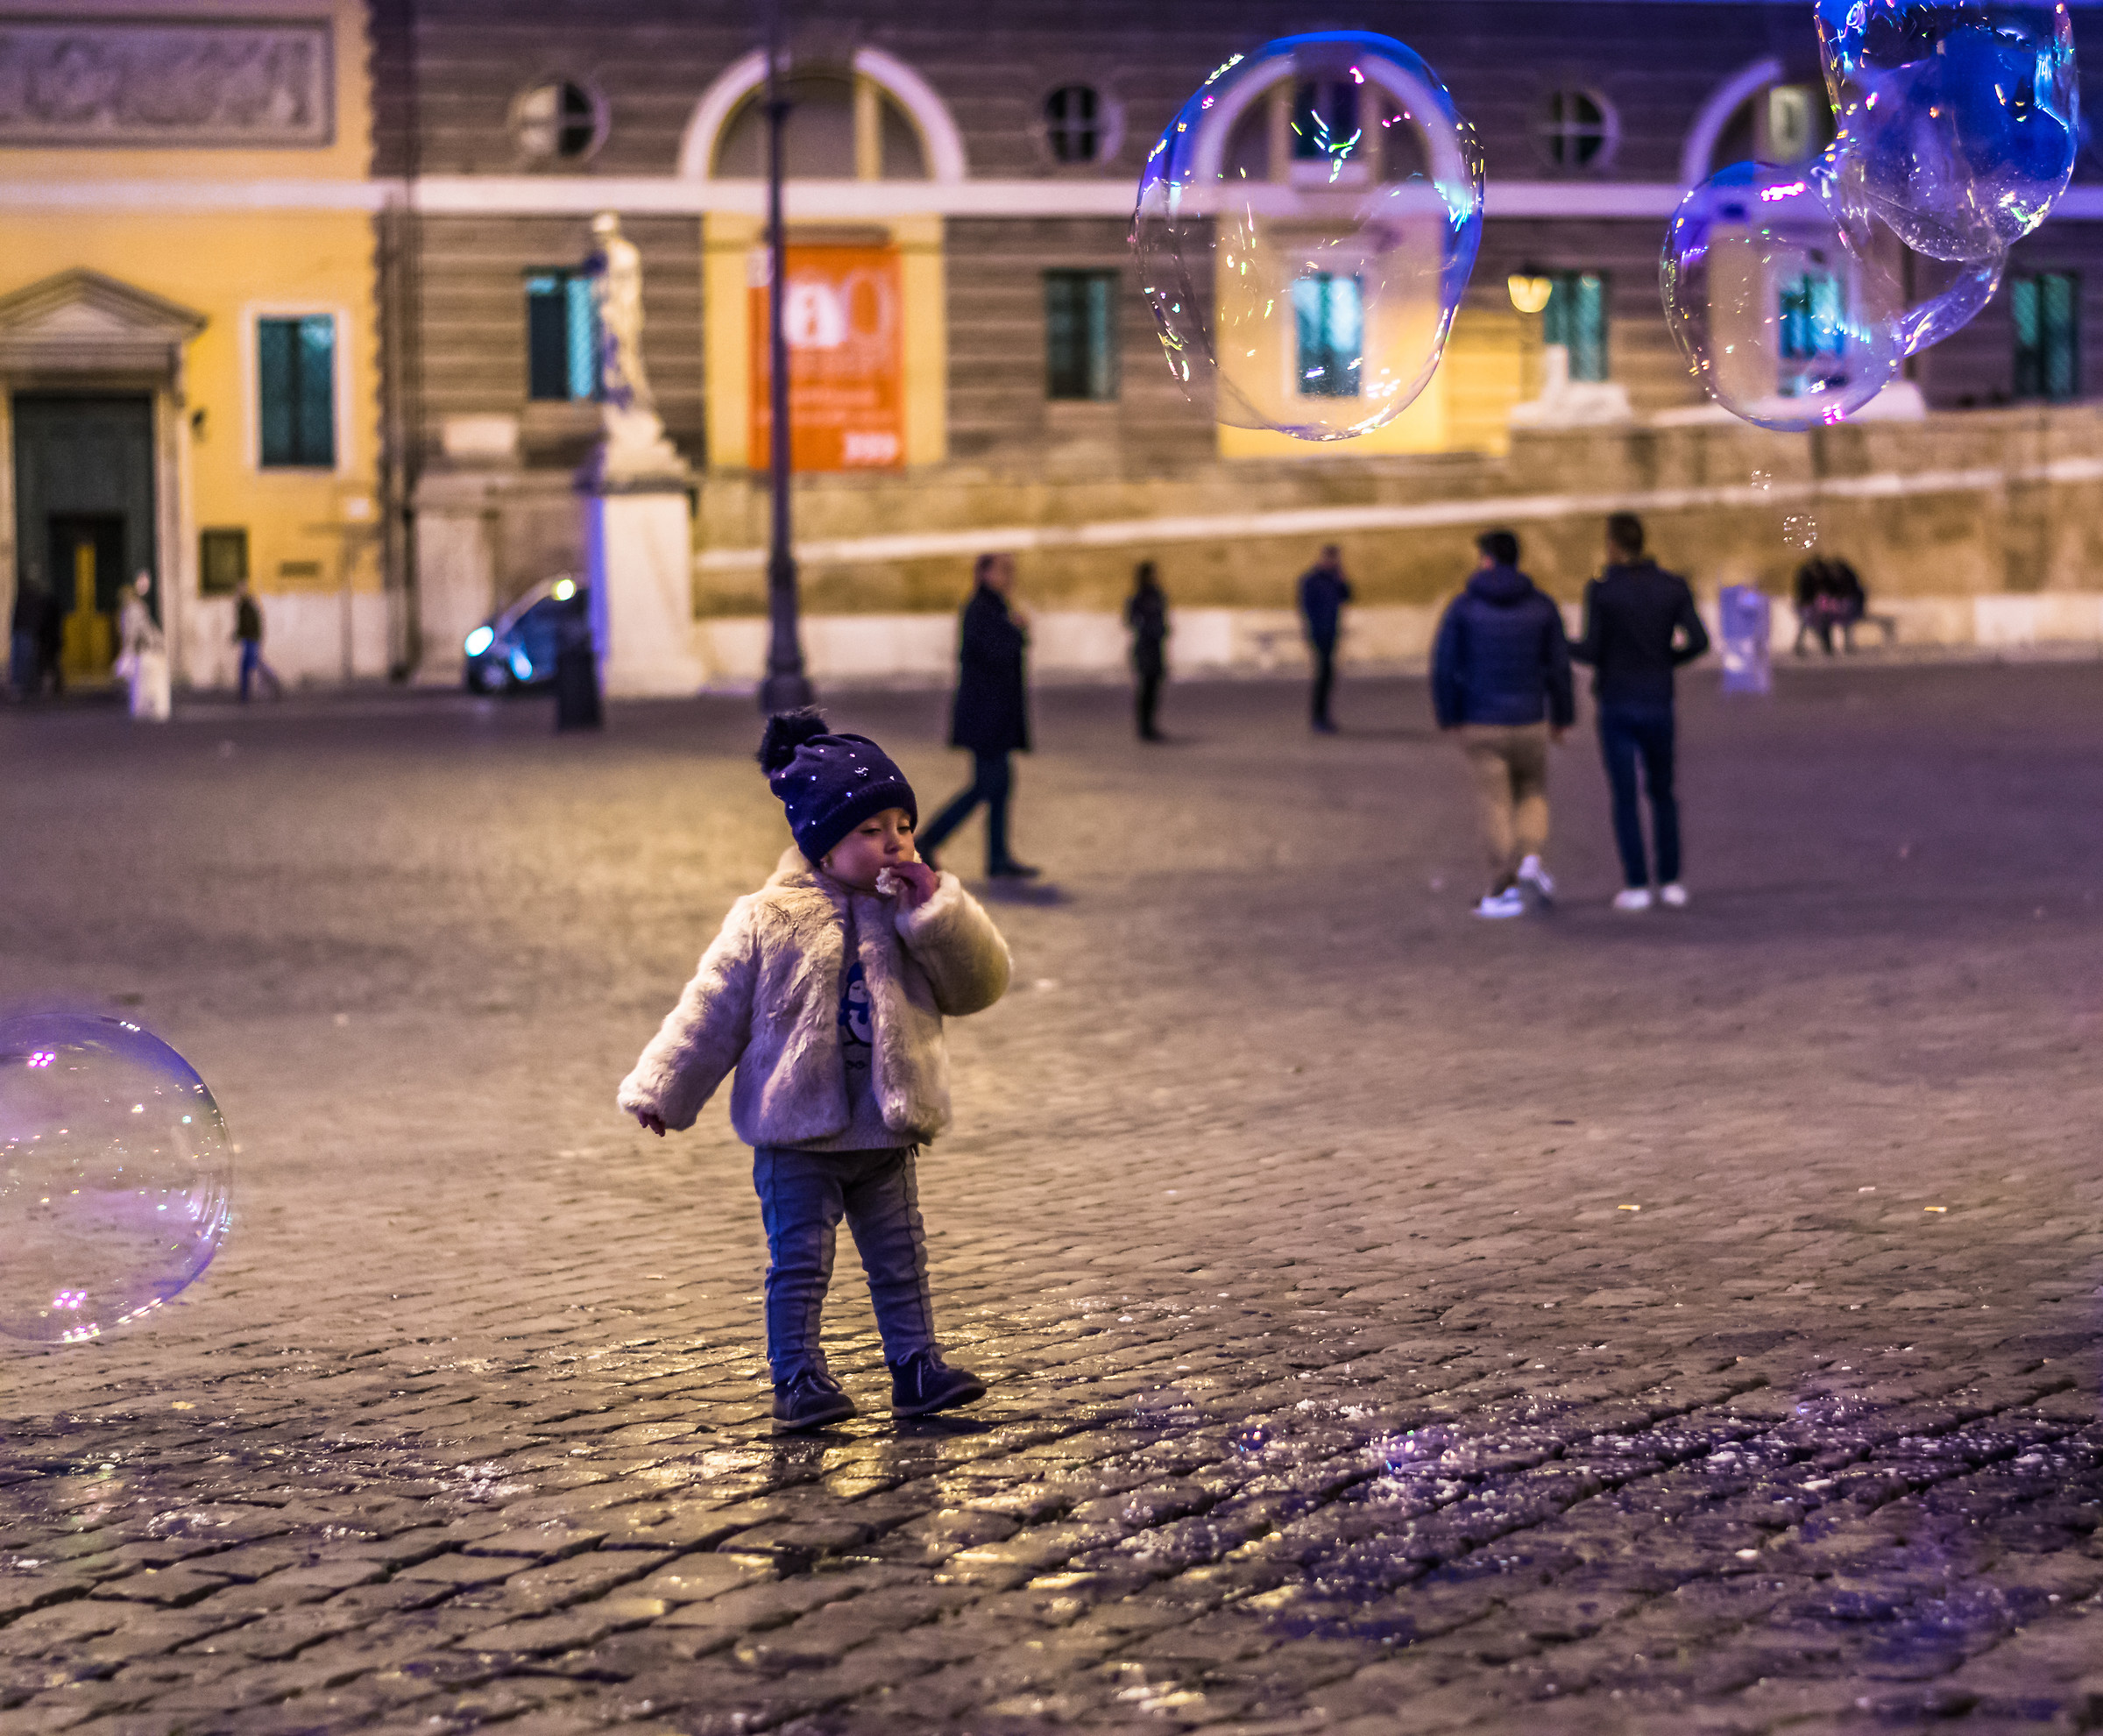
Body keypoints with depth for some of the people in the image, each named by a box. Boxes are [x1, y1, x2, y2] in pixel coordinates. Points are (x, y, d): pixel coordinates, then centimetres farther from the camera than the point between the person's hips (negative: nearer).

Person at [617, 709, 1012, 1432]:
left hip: (886, 1135, 3)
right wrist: (663, 1090, -4)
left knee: (901, 1260, 10)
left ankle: (917, 1367, 19)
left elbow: (981, 984, -4)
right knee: (798, 1262, 2)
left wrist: (937, 910, -16)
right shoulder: (769, 919, -8)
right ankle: (798, 1379, 11)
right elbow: (713, 1011, -4)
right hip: (798, 1135, -3)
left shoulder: (912, 916, 2)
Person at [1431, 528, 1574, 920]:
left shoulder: (1464, 607, -6)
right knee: (1532, 790, 23)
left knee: (1495, 806, 6)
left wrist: (1448, 718, 3)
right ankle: (1532, 858, 1)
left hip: (1480, 725, -1)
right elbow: (1558, 666, -1)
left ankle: (1502, 892, 6)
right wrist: (1561, 716, 12)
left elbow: (1443, 666, -9)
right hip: (1528, 722, 1)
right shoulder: (1542, 607, -2)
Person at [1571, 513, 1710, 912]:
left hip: (1615, 704, -2)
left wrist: (1563, 646, 9)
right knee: (1662, 793, 17)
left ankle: (1636, 886, 1)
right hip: (1657, 703, 2)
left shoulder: (1600, 590, -10)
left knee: (1624, 797, 4)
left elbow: (1592, 651, -13)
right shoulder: (1673, 586, -1)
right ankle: (1671, 882, 13)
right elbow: (1698, 641, -6)